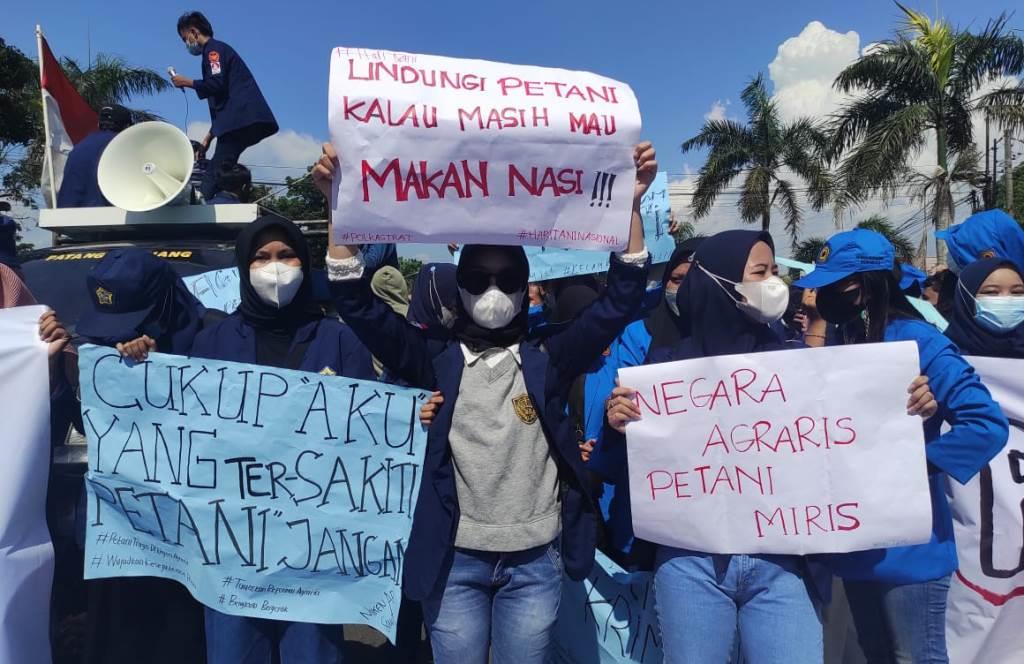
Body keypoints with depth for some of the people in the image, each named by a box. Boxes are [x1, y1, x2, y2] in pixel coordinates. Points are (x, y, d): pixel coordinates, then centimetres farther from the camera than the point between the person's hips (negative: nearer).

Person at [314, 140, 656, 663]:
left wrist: (629, 204, -15)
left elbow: (620, 299, -5)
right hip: (455, 558, 0)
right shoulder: (436, 361, 0)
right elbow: (358, 303, -7)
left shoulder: (548, 359, 1)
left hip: (535, 559, 1)